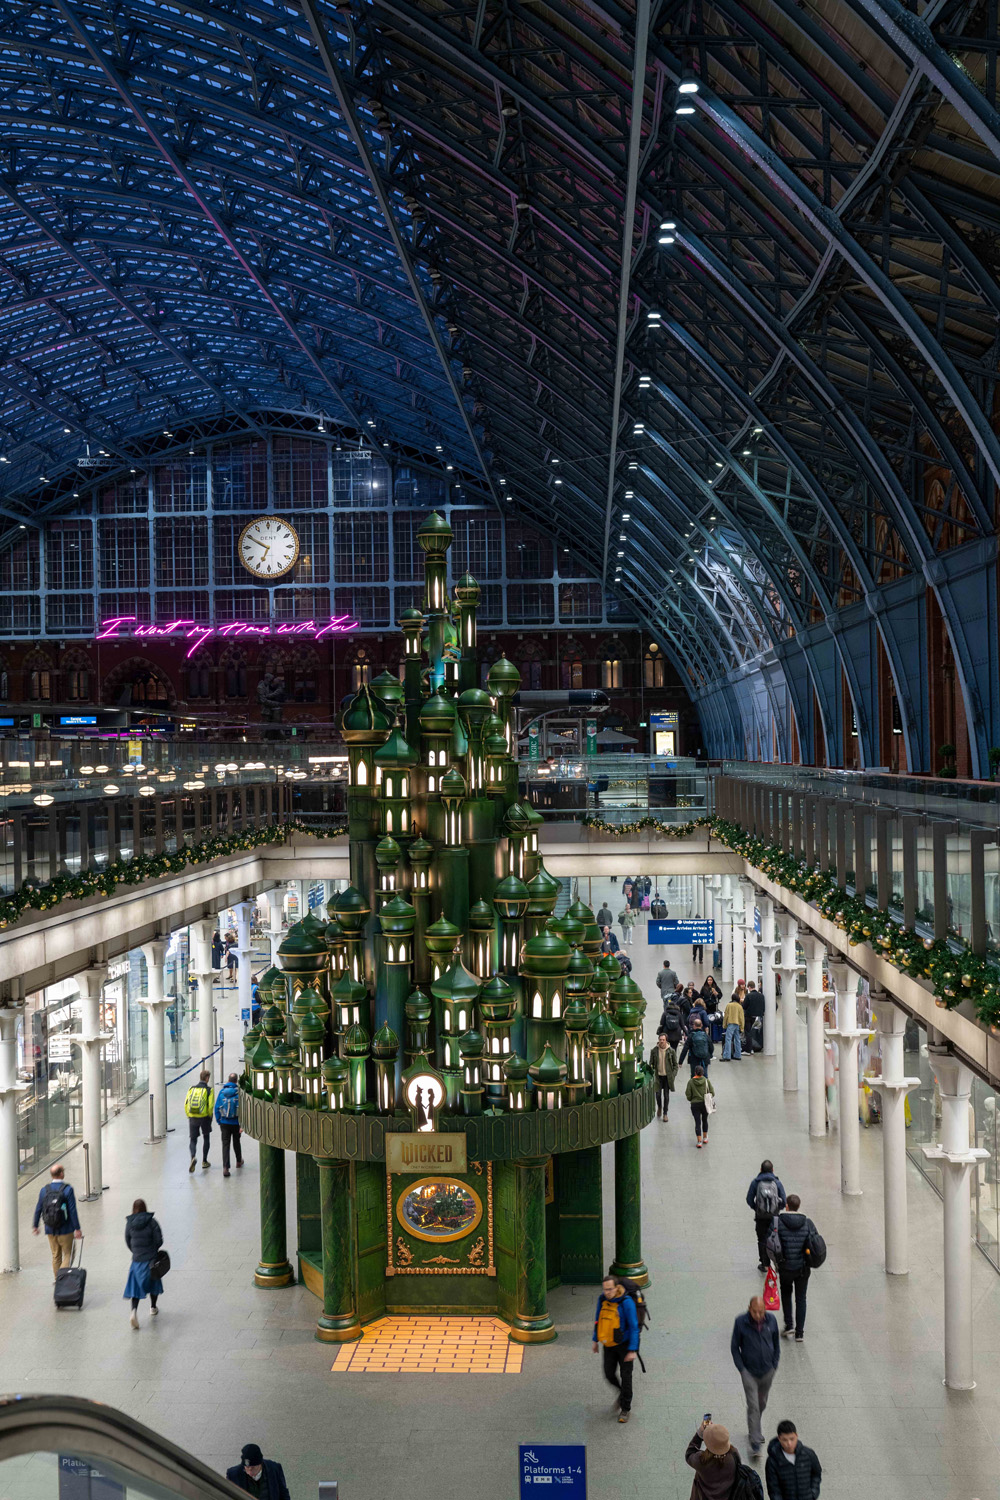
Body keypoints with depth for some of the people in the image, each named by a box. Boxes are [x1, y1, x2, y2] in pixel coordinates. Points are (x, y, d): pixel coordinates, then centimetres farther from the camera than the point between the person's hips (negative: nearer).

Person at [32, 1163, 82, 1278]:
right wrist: (77, 1229, -11)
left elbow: (38, 1209, 4)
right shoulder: (68, 1189, -14)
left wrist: (35, 1226, 17)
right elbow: (73, 1211, -15)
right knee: (68, 1254, 7)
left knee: (56, 1256, 18)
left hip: (50, 1230, 4)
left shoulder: (44, 1190, -1)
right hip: (65, 1230, -4)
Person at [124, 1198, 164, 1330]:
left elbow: (128, 1241, 3)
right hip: (151, 1259, -1)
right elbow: (159, 1240, -12)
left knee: (136, 1285, 6)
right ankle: (153, 1308, 35)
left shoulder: (129, 1223, -5)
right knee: (153, 1282, 20)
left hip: (136, 1260, 1)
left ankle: (134, 1311, -15)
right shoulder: (151, 1221, -12)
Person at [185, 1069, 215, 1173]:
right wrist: (210, 1117, 5)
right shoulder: (209, 1090, -6)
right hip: (204, 1117, -2)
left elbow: (186, 1104, 1)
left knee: (193, 1139, 8)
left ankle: (193, 1157, -21)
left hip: (192, 1117, 2)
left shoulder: (192, 1088, 4)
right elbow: (211, 1106, -13)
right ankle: (204, 1161, 23)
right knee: (206, 1138, 20)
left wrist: (189, 1116, 12)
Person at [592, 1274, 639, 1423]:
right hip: (609, 1344, 5)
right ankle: (622, 1394, 38)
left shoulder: (626, 1303, -24)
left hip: (625, 1344, -5)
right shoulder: (603, 1299, -7)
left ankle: (625, 1409, 18)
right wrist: (596, 1340, 13)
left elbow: (634, 1327, -20)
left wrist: (632, 1350, -21)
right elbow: (598, 1319, 9)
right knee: (609, 1374, 8)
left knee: (625, 1376, 2)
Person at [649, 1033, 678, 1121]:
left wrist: (673, 1075, -7)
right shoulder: (654, 1051, -3)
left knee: (666, 1096, 4)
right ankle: (659, 1107, 29)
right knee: (658, 1094, -2)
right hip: (658, 1076, 0)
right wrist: (652, 1073, -4)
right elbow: (651, 1064, 7)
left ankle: (665, 1114, 18)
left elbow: (675, 1064, 3)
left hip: (667, 1077, 0)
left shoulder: (671, 1051, -5)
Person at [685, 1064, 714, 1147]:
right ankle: (705, 1138, 31)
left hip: (695, 1104, -1)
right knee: (705, 1120, 21)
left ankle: (699, 1141, -3)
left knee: (697, 1122, 2)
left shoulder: (691, 1082, -8)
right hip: (705, 1104, 2)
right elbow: (712, 1093, -5)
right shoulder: (706, 1080, -6)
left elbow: (688, 1096, -7)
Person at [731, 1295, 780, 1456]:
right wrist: (741, 1369, -9)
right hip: (749, 1371, -3)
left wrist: (774, 1365, 4)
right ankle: (755, 1441, -3)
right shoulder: (741, 1322, -17)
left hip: (767, 1371, 3)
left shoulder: (771, 1320, -9)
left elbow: (776, 1344, 6)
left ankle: (755, 1429, 41)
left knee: (762, 1403, 19)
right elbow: (734, 1347, -6)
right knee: (753, 1405, -9)